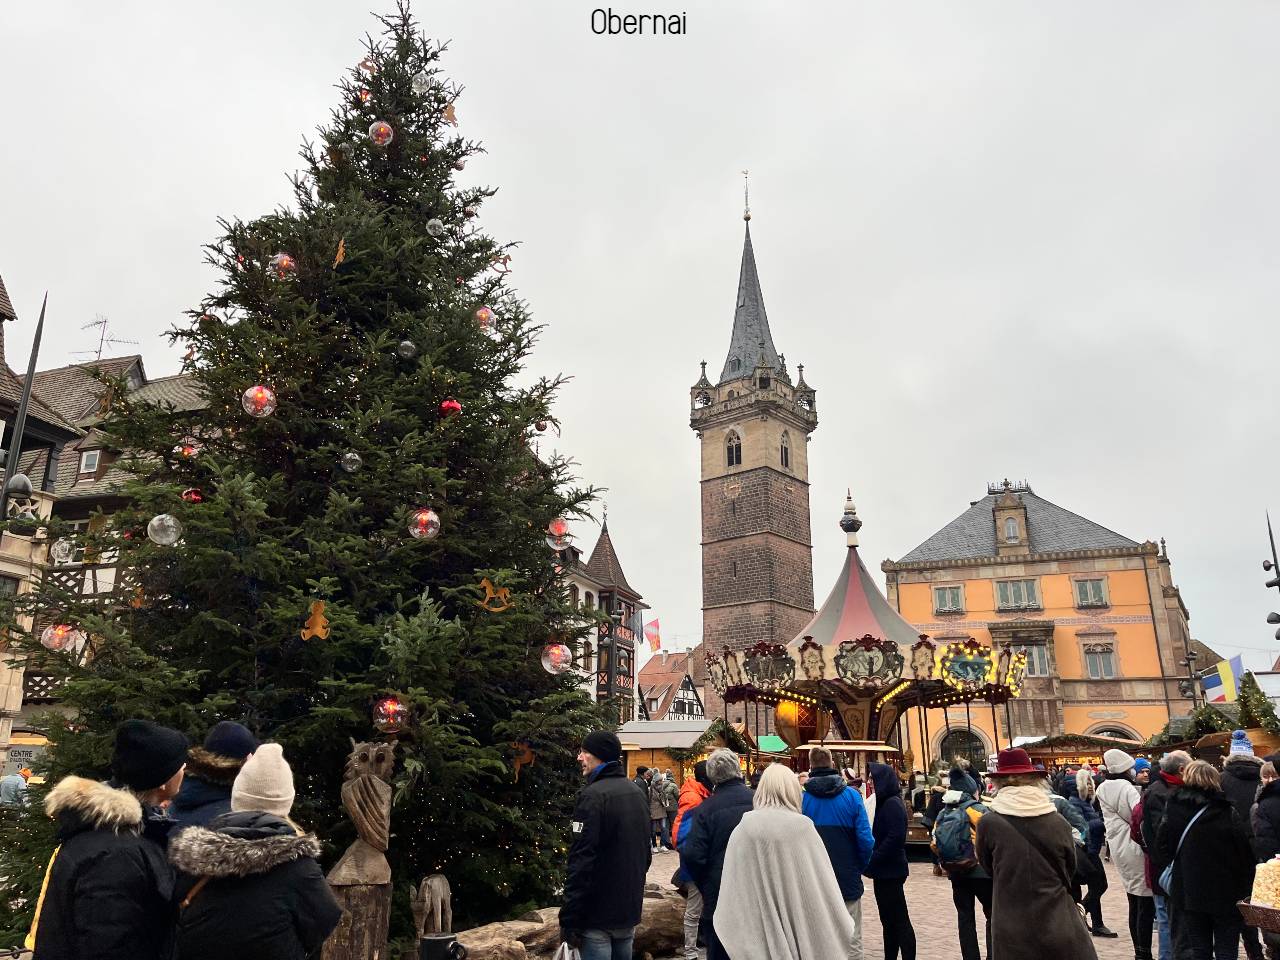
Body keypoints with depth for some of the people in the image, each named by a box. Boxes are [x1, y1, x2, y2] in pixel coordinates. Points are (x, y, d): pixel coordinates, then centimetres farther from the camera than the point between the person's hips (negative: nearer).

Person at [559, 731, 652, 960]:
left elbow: (582, 861, -21)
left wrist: (569, 920, -17)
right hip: (630, 913, 8)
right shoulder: (638, 794, 10)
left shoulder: (593, 796, -17)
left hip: (598, 917, -8)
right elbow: (646, 854, 18)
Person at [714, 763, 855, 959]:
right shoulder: (802, 827, -12)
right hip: (802, 927, -1)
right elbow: (823, 885, -7)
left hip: (756, 932, 2)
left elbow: (732, 890, -2)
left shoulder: (743, 829, -7)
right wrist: (841, 928, 7)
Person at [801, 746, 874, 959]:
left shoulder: (801, 799, -7)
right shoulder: (851, 796, -7)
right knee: (852, 941, 10)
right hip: (848, 880, 0)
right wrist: (860, 867, 8)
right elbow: (866, 840, -9)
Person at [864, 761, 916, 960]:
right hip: (884, 871, 9)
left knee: (899, 920, -3)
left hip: (891, 871, -9)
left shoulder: (893, 804, -17)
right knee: (888, 920, 15)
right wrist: (870, 862, 6)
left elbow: (895, 838, -23)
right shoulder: (884, 802, 11)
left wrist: (870, 862, -18)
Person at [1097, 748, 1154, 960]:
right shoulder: (1126, 788, -16)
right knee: (1145, 904, -1)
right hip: (1135, 847, -8)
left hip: (1119, 848, 8)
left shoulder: (1103, 789, 8)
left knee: (1134, 902, 16)